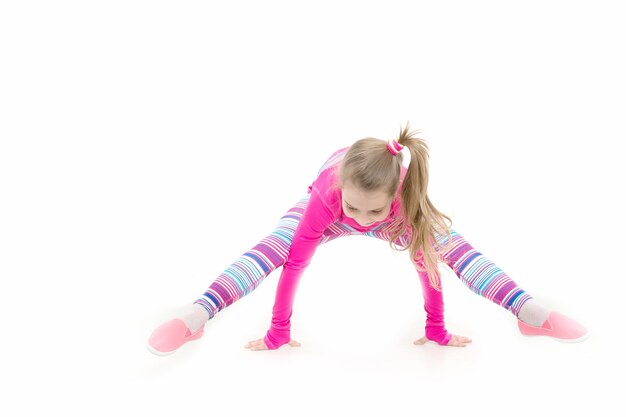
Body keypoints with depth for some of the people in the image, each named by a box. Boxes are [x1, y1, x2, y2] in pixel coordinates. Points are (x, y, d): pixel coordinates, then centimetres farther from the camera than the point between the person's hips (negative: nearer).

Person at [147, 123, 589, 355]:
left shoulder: (407, 201, -42)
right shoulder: (324, 200, -45)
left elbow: (428, 262, -30)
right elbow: (294, 264, -36)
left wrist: (437, 330, -21)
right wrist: (278, 333, -30)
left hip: (392, 208, 1)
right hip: (328, 205, -1)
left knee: (454, 246, -15)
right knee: (271, 249, -23)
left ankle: (534, 316, -10)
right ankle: (193, 320, -25)